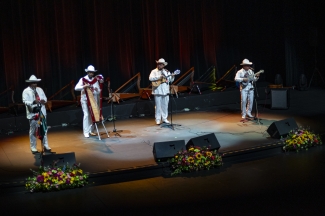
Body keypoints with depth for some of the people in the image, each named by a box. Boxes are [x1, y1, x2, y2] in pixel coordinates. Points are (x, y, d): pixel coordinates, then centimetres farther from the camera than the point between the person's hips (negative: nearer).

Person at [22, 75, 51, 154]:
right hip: (33, 113, -5)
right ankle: (33, 148, 8)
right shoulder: (26, 91, -3)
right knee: (33, 131, 0)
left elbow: (45, 98, 14)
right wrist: (34, 102, -30)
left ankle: (45, 145, 19)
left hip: (42, 112, 5)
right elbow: (25, 101, -14)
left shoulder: (40, 89, 13)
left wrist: (44, 100, -11)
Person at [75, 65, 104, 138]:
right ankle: (86, 132, -9)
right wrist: (84, 86, -27)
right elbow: (76, 88, -13)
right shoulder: (83, 79, -1)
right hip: (85, 99, -3)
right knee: (86, 115, -10)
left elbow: (99, 91, 4)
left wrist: (97, 90, -19)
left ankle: (91, 130, 14)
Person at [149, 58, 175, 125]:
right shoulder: (154, 71, 0)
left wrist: (172, 76, -10)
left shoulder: (166, 71, 12)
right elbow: (150, 78, -16)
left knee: (165, 105, 9)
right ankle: (158, 119, 5)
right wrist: (158, 77, -22)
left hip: (165, 91, 4)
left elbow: (170, 80, 11)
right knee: (158, 106, -1)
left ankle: (164, 118, 18)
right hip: (157, 91, -4)